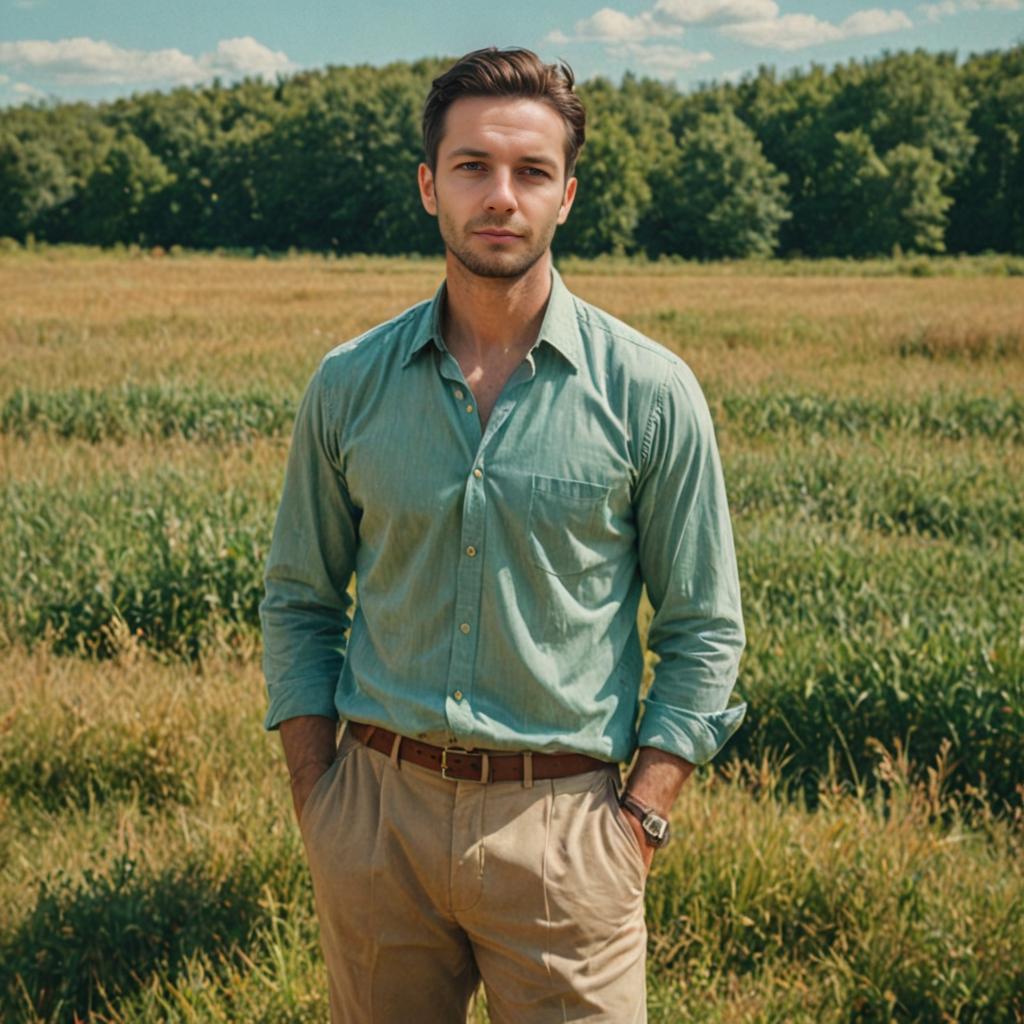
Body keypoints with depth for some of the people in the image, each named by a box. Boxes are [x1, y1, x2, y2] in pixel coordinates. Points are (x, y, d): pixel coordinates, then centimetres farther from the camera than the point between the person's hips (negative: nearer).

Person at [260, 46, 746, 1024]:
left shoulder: (649, 392, -4)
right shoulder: (349, 385, 3)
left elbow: (702, 631, 1)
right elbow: (298, 603, 11)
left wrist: (639, 823, -6)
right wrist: (317, 800, 3)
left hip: (560, 817, -2)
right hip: (376, 811, 2)